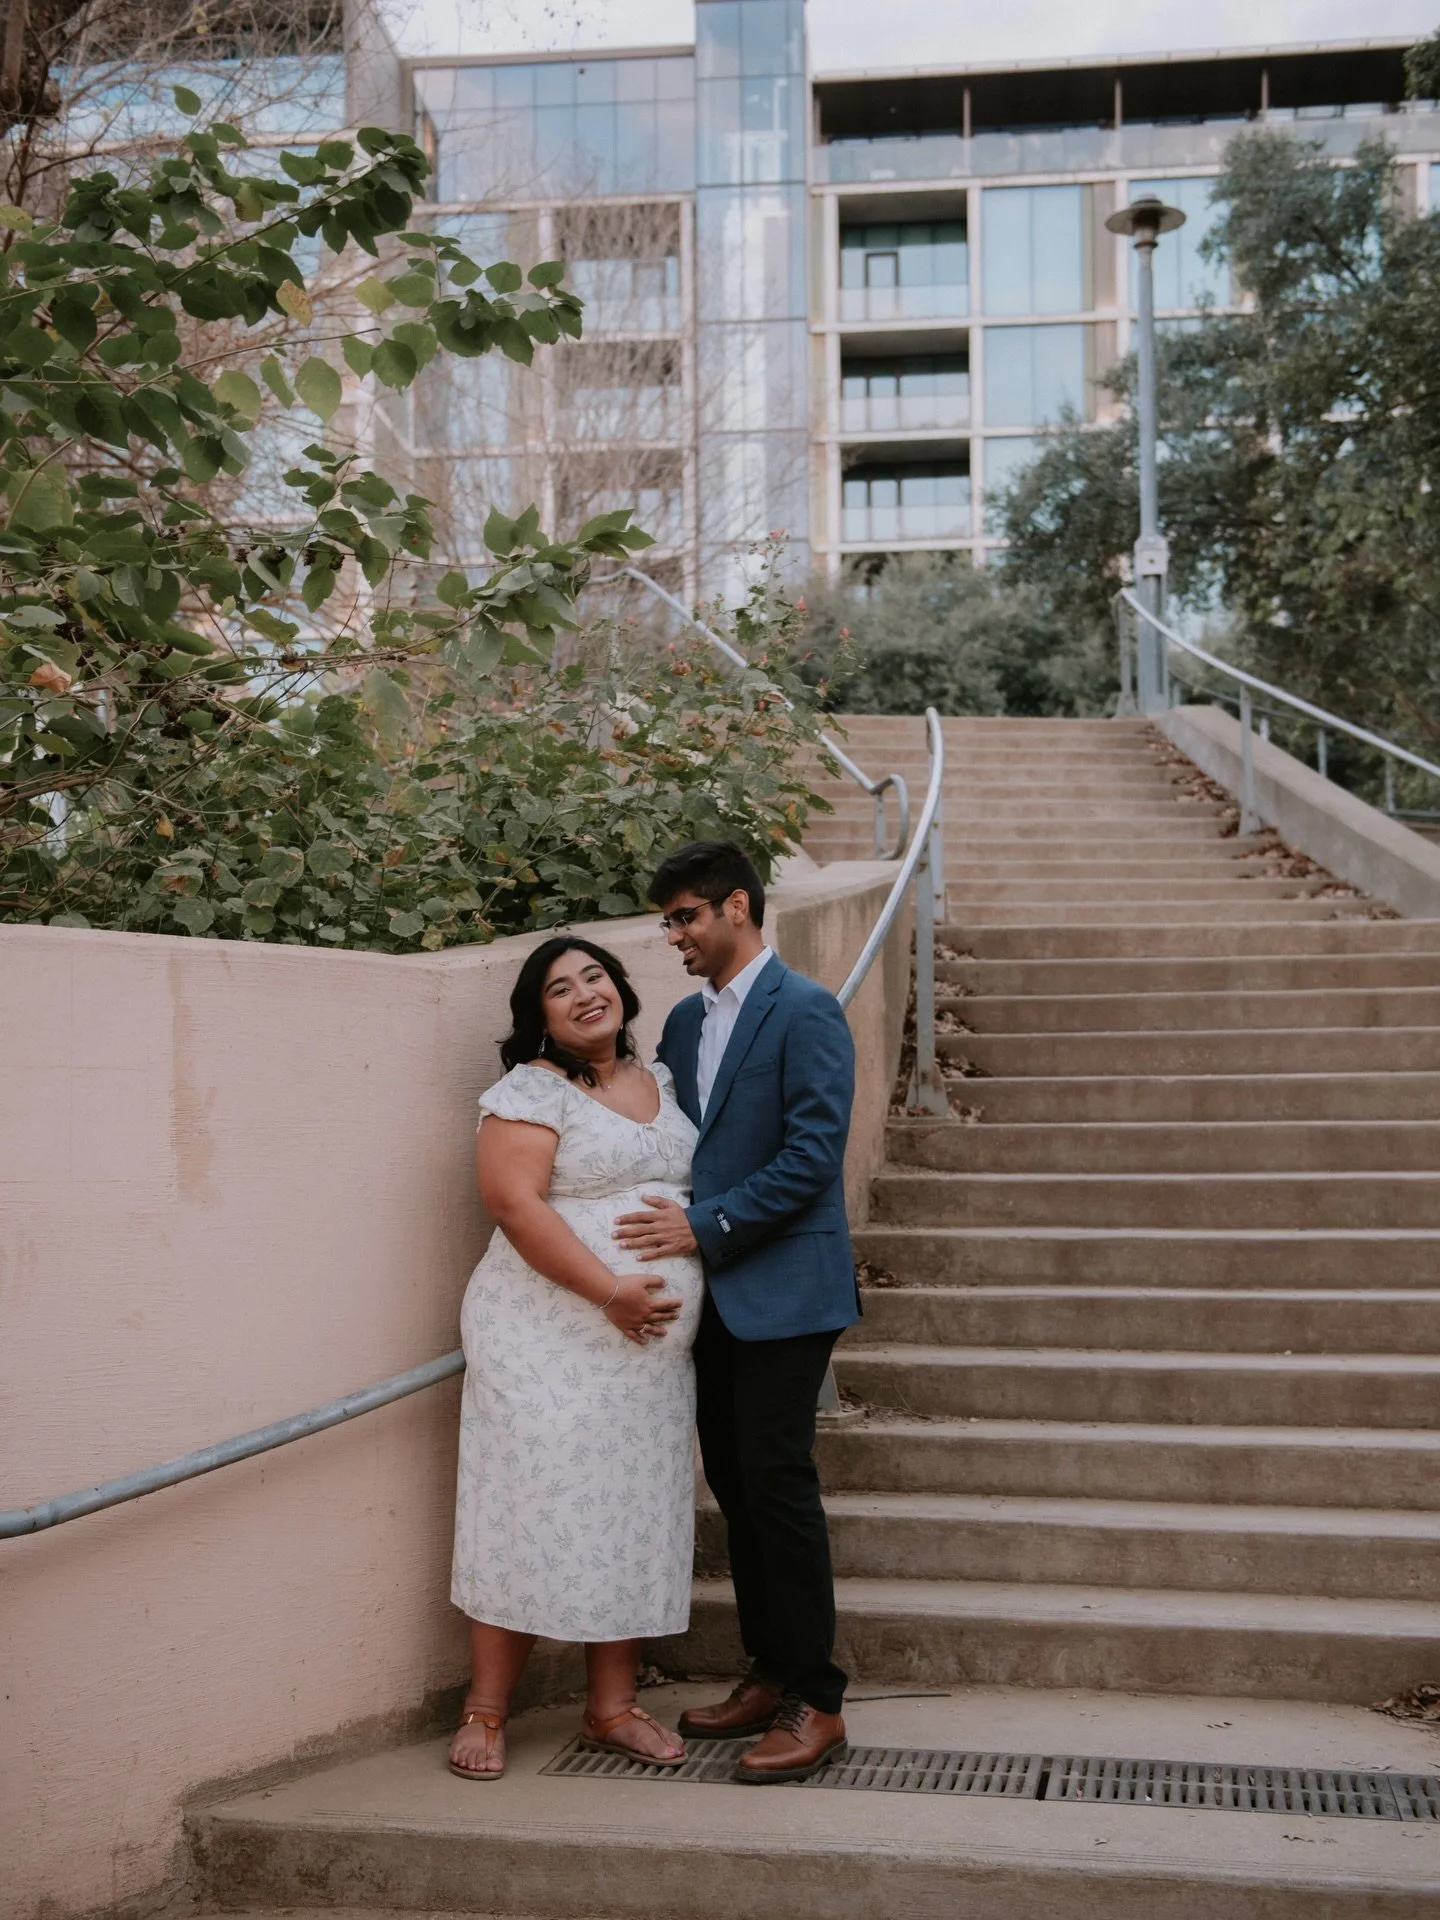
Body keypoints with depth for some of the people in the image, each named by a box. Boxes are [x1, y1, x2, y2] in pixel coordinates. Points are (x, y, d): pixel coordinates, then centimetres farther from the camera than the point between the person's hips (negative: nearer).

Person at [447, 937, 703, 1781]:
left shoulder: (663, 1084, 15)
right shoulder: (530, 1093, -6)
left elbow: (701, 1187, 25)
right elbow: (517, 1204, -17)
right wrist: (610, 1290, -22)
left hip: (654, 1345, 6)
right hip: (550, 1339, -6)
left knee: (634, 1518, 9)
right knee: (531, 1512, -3)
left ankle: (613, 1707, 19)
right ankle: (486, 1713, 7)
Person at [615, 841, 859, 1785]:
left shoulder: (805, 1011, -10)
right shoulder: (685, 1020, 14)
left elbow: (812, 1155, -17)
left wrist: (707, 1226, -18)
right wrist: (665, 1223, 3)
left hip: (783, 1288, -8)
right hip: (712, 1292, 8)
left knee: (777, 1479, -7)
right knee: (734, 1484, 11)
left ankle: (815, 1703, 2)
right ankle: (770, 1676, 22)